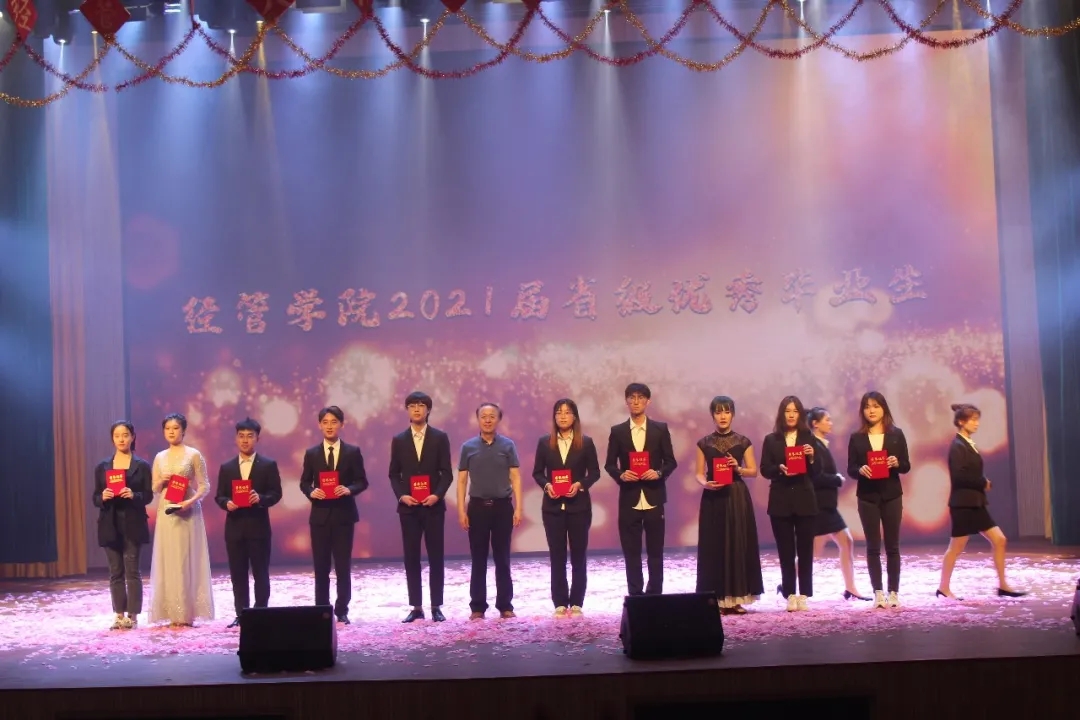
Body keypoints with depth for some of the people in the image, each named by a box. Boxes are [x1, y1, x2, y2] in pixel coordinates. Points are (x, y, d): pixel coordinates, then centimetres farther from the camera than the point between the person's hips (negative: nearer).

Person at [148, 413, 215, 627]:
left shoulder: (194, 455, -1)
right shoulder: (160, 457, 11)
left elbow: (204, 486, -3)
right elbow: (154, 488, 14)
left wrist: (191, 500, -19)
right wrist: (162, 481, -7)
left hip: (188, 513, -4)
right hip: (166, 513, 4)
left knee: (188, 560, -3)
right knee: (168, 561, 2)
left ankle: (189, 613, 1)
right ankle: (174, 614, 6)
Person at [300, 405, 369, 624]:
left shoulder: (353, 452, 3)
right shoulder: (311, 453, 7)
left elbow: (362, 481, 2)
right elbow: (304, 482, 9)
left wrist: (349, 489, -18)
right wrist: (311, 491, -12)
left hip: (344, 514, -1)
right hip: (320, 515, 1)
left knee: (343, 566, 1)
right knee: (321, 566, 4)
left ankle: (342, 611, 9)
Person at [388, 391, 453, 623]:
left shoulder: (440, 438, 3)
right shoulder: (399, 440, 8)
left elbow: (447, 472, 0)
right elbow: (394, 474, 8)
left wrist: (437, 494, -15)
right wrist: (401, 495, -9)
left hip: (433, 505, -1)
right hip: (408, 506, 2)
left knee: (435, 556, 2)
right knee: (411, 558, 3)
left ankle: (436, 606, 8)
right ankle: (416, 607, 9)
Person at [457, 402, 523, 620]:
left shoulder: (508, 445, 2)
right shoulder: (468, 447, 4)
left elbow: (515, 478, 1)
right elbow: (462, 480, 5)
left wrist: (518, 508, -7)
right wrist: (461, 510, -3)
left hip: (502, 506, 0)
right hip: (477, 506, 0)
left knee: (502, 559, 5)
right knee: (478, 560, 5)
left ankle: (505, 605, 11)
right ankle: (478, 606, 11)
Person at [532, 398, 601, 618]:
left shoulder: (586, 442, 1)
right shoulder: (545, 442, 4)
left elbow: (595, 472, 2)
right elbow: (537, 472, 7)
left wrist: (579, 484, -15)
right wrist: (547, 485, -12)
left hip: (578, 505, -1)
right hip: (553, 506, 1)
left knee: (578, 555, 5)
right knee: (557, 556, 4)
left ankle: (576, 603, 12)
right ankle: (560, 603, 10)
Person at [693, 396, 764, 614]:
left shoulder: (743, 442, 5)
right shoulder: (704, 443, 6)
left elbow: (754, 471, 4)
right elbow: (699, 473, 5)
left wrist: (738, 468, -14)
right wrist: (705, 483, -16)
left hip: (738, 497, 0)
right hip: (713, 498, 0)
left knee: (738, 544, -1)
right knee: (714, 546, -3)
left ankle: (736, 598, 7)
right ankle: (717, 599, 2)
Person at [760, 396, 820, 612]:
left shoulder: (808, 438, 6)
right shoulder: (771, 440, 5)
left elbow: (817, 471, 3)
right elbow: (765, 469, 1)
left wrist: (812, 457, -16)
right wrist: (780, 469, -18)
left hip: (804, 500, 0)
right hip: (780, 501, 0)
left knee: (805, 549, 1)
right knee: (785, 550, 2)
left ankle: (803, 595, 6)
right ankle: (790, 595, 7)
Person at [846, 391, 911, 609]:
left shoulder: (896, 434, 3)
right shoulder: (856, 438, 3)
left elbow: (906, 466, 2)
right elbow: (850, 469, 1)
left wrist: (896, 463, -18)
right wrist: (860, 470, -20)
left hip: (892, 495, 0)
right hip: (867, 497, 0)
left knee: (892, 545, 4)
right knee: (873, 547, 1)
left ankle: (894, 592, 9)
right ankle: (878, 593, 5)